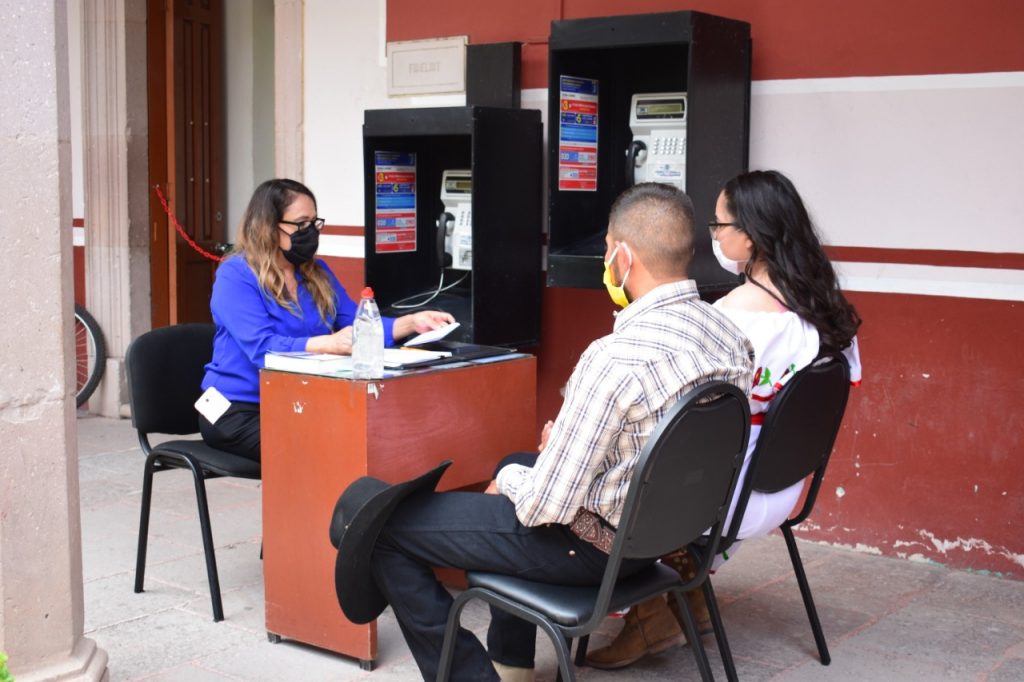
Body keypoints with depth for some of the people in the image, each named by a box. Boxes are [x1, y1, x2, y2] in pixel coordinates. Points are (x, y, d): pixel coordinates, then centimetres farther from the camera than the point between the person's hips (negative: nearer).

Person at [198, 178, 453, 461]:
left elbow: (357, 326, 8)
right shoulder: (236, 275, -11)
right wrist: (331, 344, -37)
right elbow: (262, 348, -24)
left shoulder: (317, 272, 11)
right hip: (239, 410, -6)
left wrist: (411, 322, -9)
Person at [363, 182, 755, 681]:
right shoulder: (729, 335, -6)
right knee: (516, 464, 35)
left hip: (590, 544, -8)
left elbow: (546, 505, -25)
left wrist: (508, 480, -4)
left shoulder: (616, 357, -30)